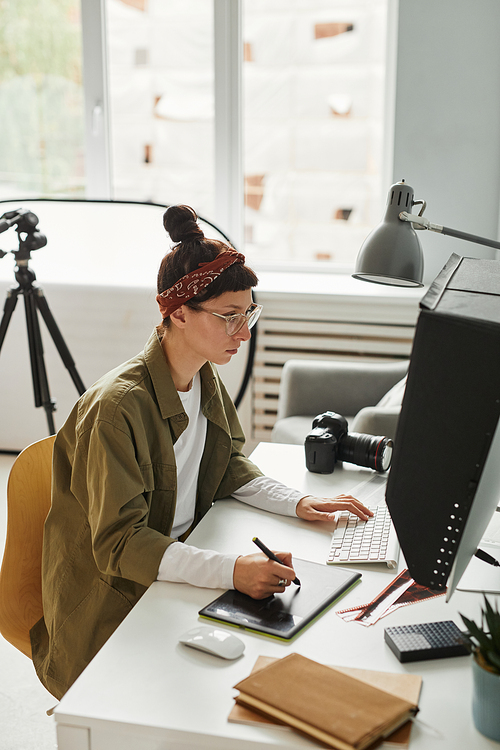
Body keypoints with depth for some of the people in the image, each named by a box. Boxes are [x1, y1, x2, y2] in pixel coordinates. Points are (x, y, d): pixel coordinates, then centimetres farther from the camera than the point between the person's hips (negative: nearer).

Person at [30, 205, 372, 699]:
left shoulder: (205, 378, 1)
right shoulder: (117, 407, -26)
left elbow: (228, 466, 15)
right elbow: (119, 543, -26)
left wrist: (297, 504, -2)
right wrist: (230, 570, -37)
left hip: (183, 562, 8)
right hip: (113, 599, -7)